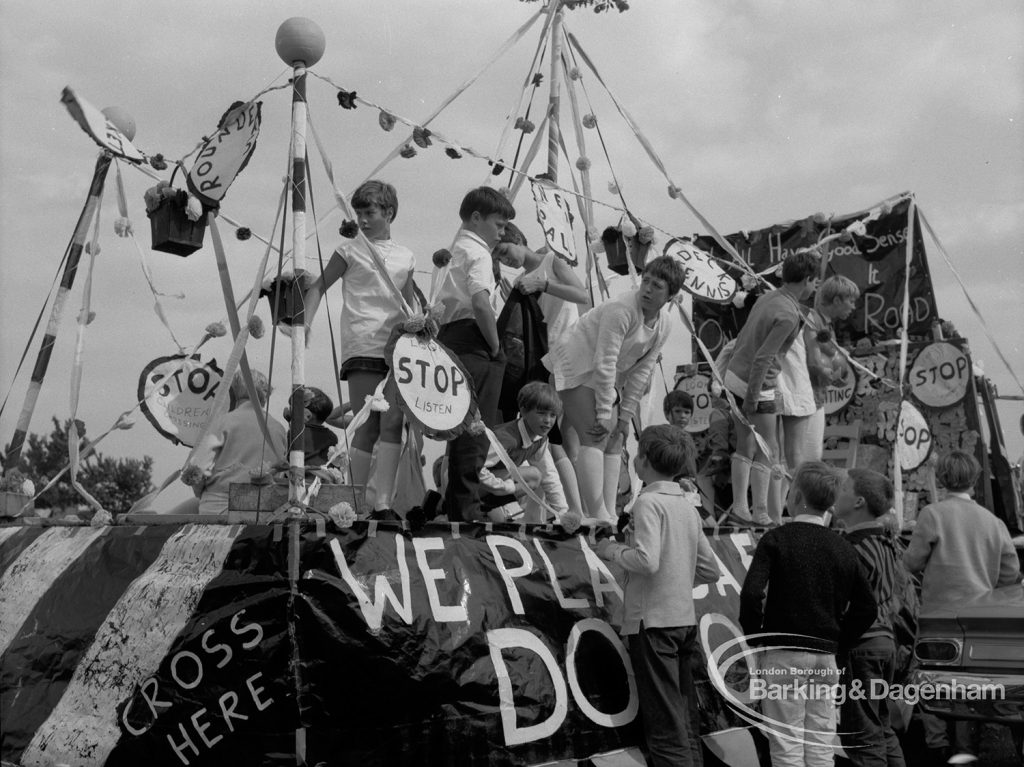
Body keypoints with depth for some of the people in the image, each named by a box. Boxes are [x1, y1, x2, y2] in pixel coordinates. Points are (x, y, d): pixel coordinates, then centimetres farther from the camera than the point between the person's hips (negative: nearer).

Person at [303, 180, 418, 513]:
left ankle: (384, 500, -12)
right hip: (362, 347, -3)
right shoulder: (350, 251, 9)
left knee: (393, 422, -9)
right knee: (367, 426, -5)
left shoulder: (405, 257, 18)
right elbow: (318, 288, 9)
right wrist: (304, 325, -5)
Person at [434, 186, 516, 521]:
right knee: (476, 430, -7)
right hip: (473, 343, -10)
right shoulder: (478, 252, -7)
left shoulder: (455, 250, 23)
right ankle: (467, 510, -7)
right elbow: (481, 304, -23)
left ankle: (454, 505, 20)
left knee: (463, 427, 14)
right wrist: (495, 346, -12)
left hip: (449, 338, 10)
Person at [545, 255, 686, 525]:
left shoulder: (664, 324, -3)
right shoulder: (621, 310, -27)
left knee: (614, 441, 3)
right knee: (595, 439, -19)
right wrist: (604, 414, -24)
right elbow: (605, 363, -27)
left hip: (605, 380, 9)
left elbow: (641, 372, 1)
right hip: (576, 368, -9)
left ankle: (607, 515, 3)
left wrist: (625, 416, -1)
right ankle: (598, 516, -24)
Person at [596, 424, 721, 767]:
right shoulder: (688, 507, 14)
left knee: (665, 722, -6)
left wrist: (613, 551, -5)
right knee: (686, 718, 12)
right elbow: (710, 570, 16)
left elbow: (647, 560, -22)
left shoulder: (649, 501, -10)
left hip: (653, 620, -8)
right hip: (685, 619, 8)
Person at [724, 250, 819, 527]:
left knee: (746, 447, 15)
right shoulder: (788, 315, -21)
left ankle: (739, 508, 18)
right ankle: (761, 514, 7)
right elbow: (763, 359, -24)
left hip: (735, 373, 9)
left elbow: (743, 336, 14)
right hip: (757, 385, -9)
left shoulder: (768, 297, 6)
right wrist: (752, 398, -19)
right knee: (767, 450, 2)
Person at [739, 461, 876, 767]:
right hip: (826, 657, 5)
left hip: (783, 652, -5)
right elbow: (866, 607, 10)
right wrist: (837, 641, 16)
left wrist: (754, 637, -3)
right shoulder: (843, 549, 8)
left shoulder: (777, 539, -7)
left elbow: (751, 593, -17)